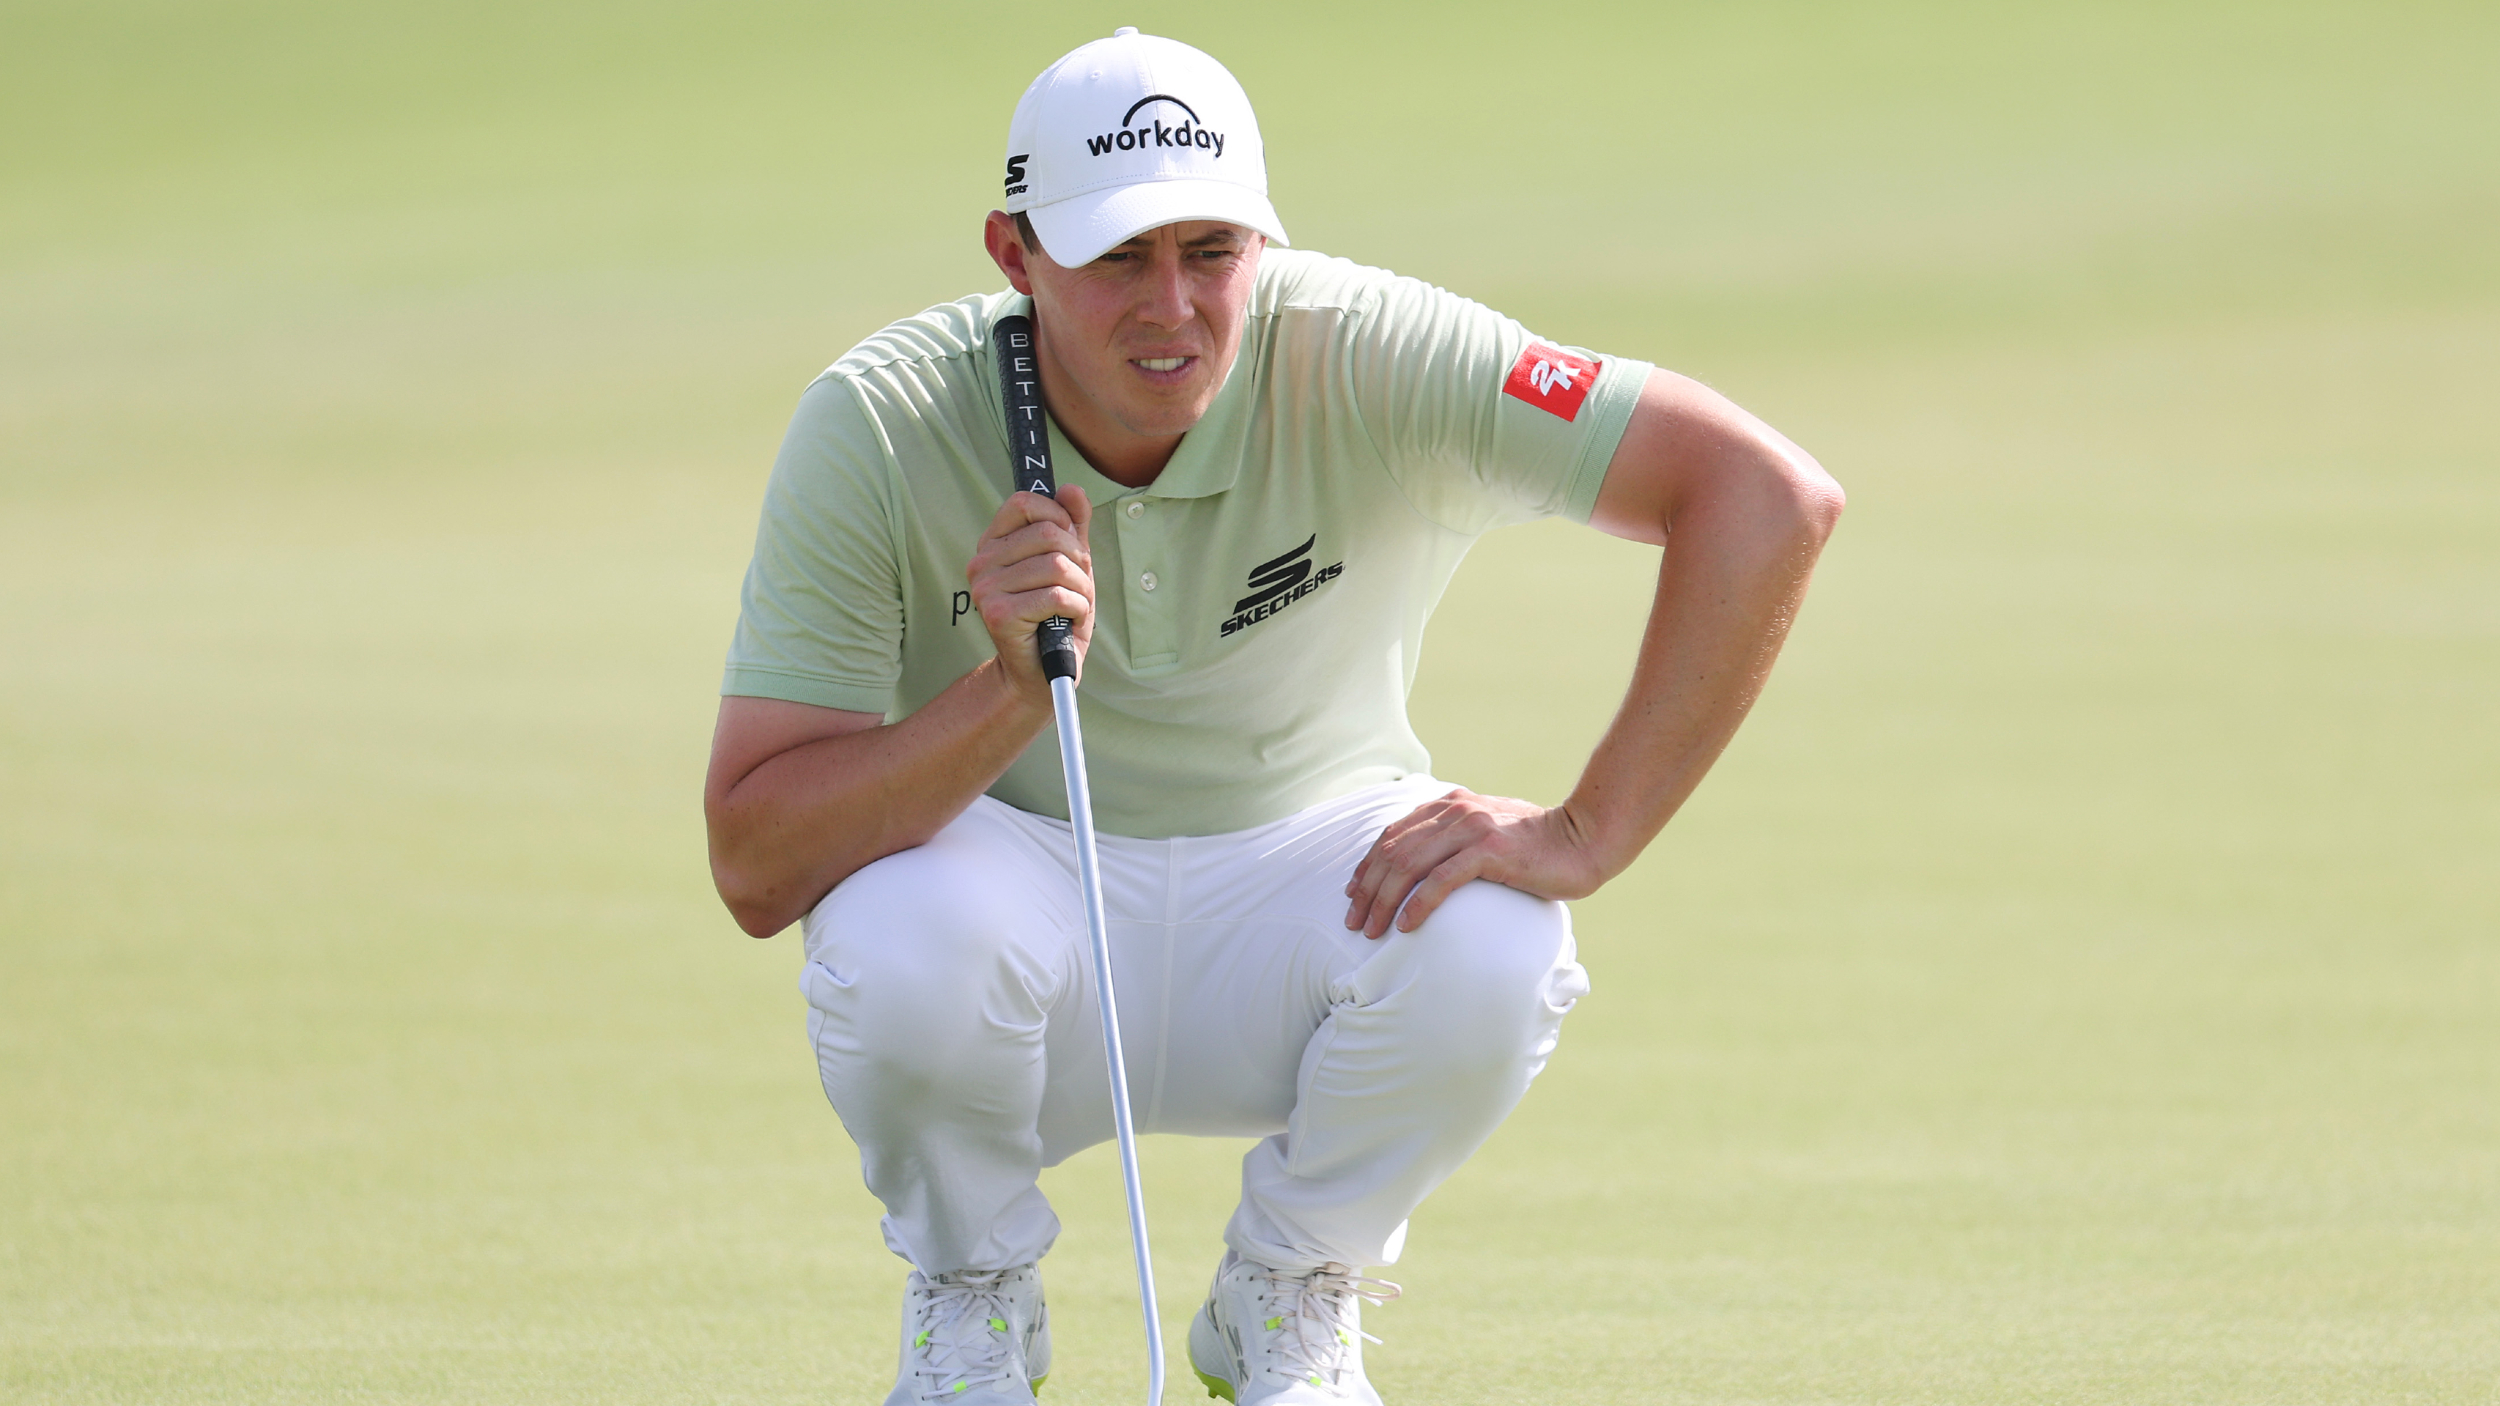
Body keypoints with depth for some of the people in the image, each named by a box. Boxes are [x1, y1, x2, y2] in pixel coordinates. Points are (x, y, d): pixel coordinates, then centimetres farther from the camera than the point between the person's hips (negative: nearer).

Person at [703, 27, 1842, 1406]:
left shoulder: (1372, 362, -22)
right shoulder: (875, 430, -21)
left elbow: (1769, 497, -27)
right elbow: (753, 871, -24)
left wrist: (1585, 832, -31)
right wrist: (1012, 690, -38)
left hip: (1302, 882, 1)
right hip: (1026, 894, 0)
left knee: (1488, 945, -32)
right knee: (904, 932, -35)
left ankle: (1291, 1295, 1)